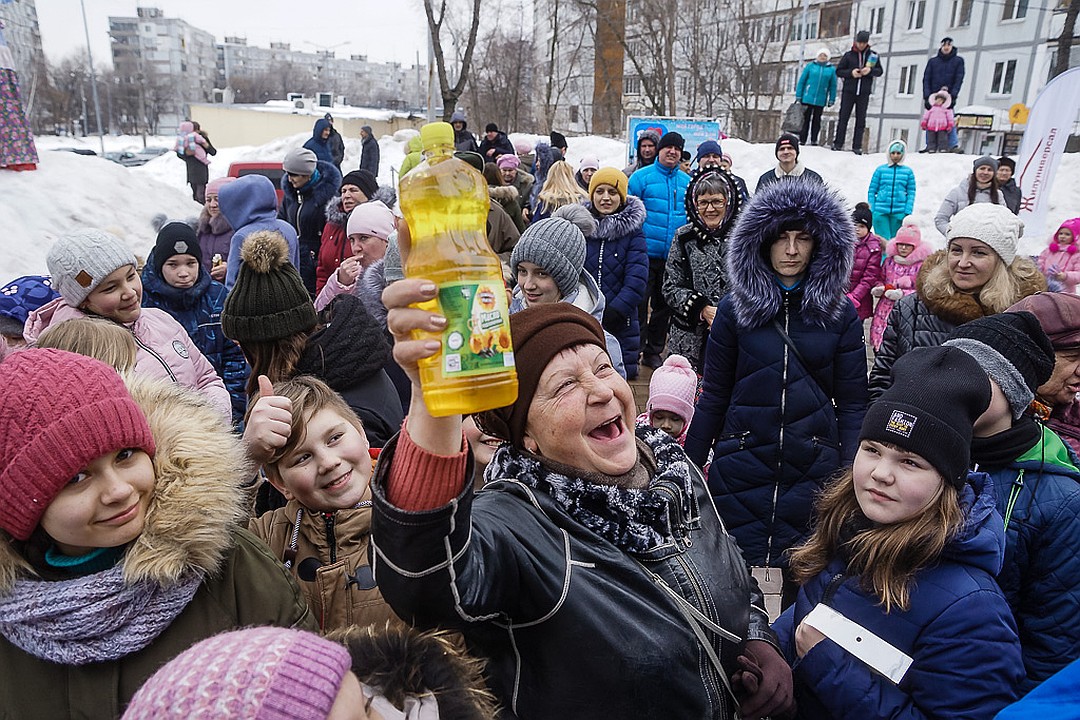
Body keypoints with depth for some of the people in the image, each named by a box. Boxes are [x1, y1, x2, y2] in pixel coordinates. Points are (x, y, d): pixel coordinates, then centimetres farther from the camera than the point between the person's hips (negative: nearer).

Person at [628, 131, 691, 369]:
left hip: (673, 257, 5)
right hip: (645, 253, -4)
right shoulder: (641, 177, -2)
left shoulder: (687, 182, 11)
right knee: (639, 304, -1)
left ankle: (653, 352, 25)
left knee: (664, 305, 13)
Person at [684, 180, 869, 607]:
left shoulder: (841, 314, 0)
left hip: (812, 471, 1)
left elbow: (851, 405, 2)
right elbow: (713, 396, 3)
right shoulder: (735, 307, 0)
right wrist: (688, 465, 1)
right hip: (740, 466, 0)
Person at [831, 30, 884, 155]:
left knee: (861, 119, 1)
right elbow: (838, 71, 4)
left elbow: (880, 71, 10)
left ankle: (857, 146, 3)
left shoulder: (873, 55, 7)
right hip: (849, 91, -1)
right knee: (843, 117, -2)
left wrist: (870, 70, -11)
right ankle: (838, 144, 2)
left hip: (864, 93, 1)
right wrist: (850, 73, -13)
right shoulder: (849, 55, 4)